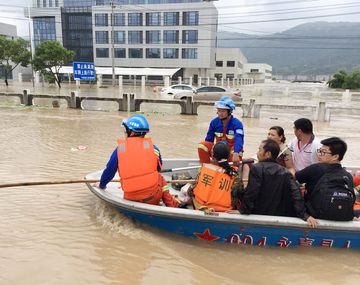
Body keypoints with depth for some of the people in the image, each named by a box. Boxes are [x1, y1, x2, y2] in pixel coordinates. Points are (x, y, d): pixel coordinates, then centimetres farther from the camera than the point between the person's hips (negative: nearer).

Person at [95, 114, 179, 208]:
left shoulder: (119, 149, 0)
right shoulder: (153, 148, 1)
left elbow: (109, 171, 8)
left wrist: (101, 185, 28)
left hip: (130, 199, 1)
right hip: (152, 196, 0)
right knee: (160, 179, 29)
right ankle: (172, 206, 27)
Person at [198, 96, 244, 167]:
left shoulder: (237, 123, -18)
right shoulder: (214, 122, -5)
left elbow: (238, 140, -34)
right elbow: (209, 139, 0)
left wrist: (235, 154, -52)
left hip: (232, 149, -4)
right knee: (202, 145, -20)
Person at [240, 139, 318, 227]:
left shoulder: (256, 168, -12)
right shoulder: (285, 172, 0)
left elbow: (250, 193, -16)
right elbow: (296, 195, -9)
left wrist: (243, 211, -7)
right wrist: (305, 215, -11)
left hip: (259, 216, -4)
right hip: (280, 216, 4)